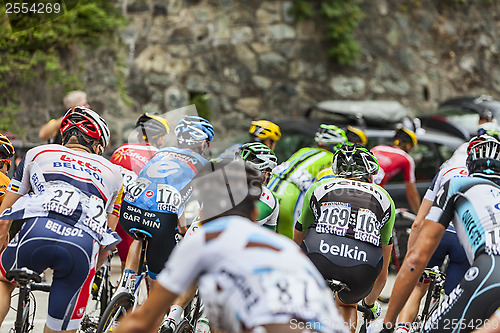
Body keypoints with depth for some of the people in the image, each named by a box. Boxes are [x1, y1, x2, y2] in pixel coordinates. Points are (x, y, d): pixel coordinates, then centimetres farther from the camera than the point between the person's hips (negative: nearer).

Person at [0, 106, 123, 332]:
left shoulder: (37, 153, 32)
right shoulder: (112, 172, 34)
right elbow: (107, 239, 37)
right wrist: (91, 274, 51)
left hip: (38, 231, 0)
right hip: (84, 245, 0)